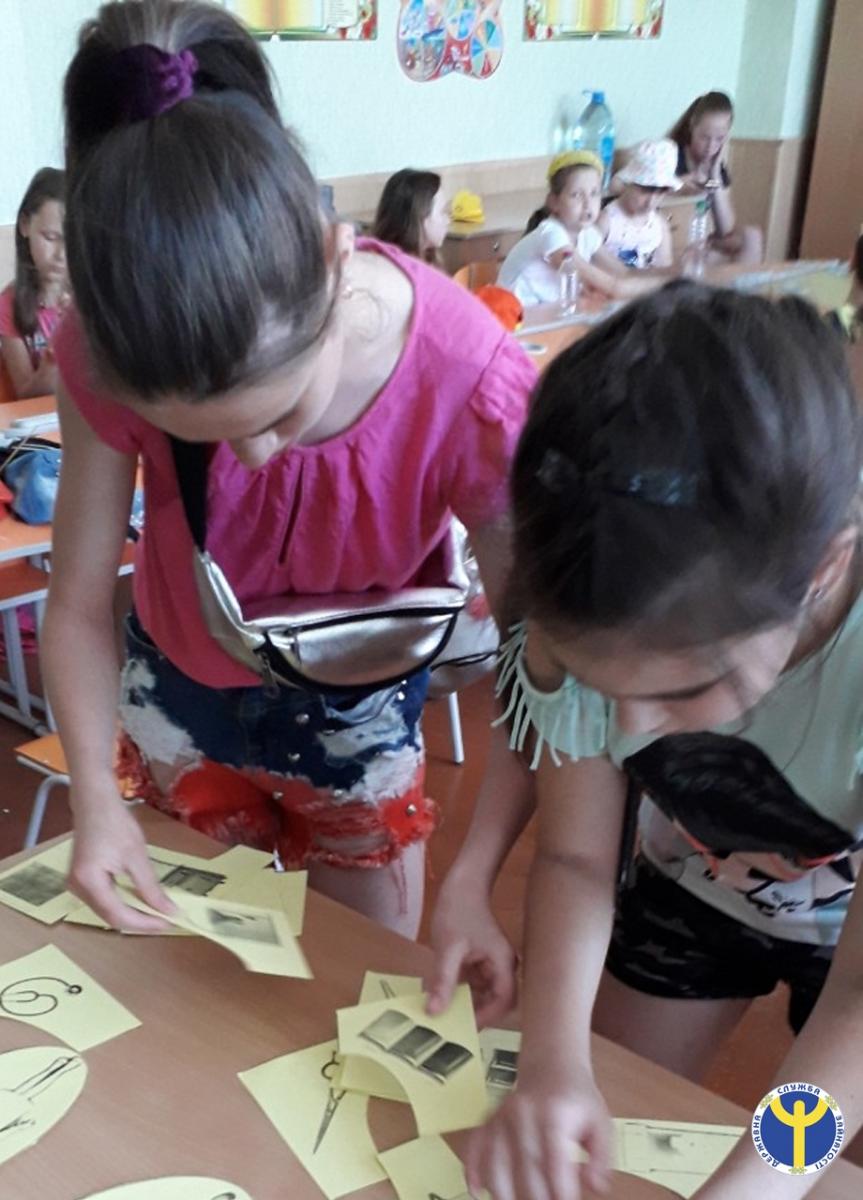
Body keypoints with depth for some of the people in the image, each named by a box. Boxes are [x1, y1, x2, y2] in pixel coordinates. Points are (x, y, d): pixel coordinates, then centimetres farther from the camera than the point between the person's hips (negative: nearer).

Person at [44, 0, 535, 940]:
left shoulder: (472, 385, -35)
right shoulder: (116, 356, -29)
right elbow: (78, 608, -19)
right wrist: (94, 795, -30)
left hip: (361, 711, -1)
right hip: (181, 689, 2)